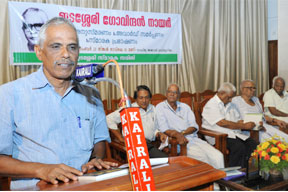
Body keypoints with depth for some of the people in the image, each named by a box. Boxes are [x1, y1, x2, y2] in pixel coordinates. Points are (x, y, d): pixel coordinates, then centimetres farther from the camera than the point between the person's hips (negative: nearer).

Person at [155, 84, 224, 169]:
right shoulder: (160, 107, 5)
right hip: (179, 142, -4)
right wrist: (177, 135, -25)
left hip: (193, 138, 5)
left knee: (218, 156, -17)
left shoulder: (185, 107, 18)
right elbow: (164, 129, -6)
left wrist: (183, 132, -13)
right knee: (202, 156, -28)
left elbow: (194, 126, 7)